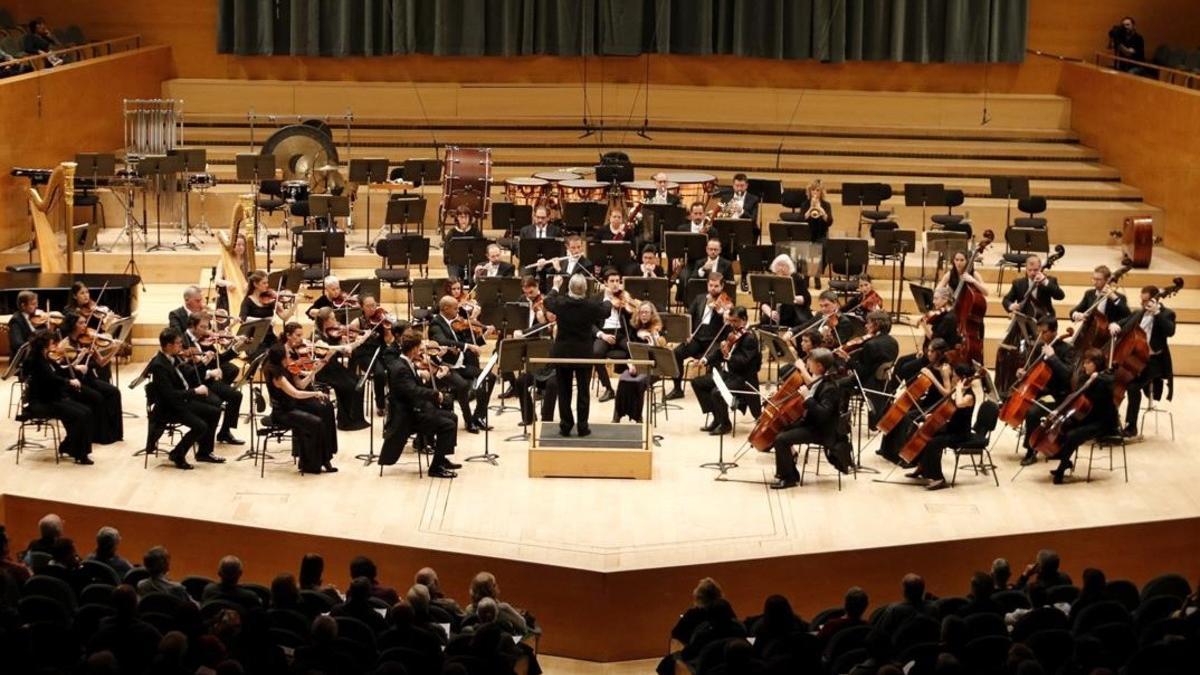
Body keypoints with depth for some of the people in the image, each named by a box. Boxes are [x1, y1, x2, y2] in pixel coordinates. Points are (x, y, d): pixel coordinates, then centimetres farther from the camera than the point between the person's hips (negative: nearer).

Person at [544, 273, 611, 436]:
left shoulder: (560, 302, -13)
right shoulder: (592, 305, -15)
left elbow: (548, 301, 11)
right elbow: (606, 311, 8)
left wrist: (555, 287, 29)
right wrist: (608, 300, 31)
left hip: (562, 353, 1)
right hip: (584, 354, -1)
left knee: (564, 391, 10)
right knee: (583, 391, 7)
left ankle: (565, 425, 11)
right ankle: (583, 426, 8)